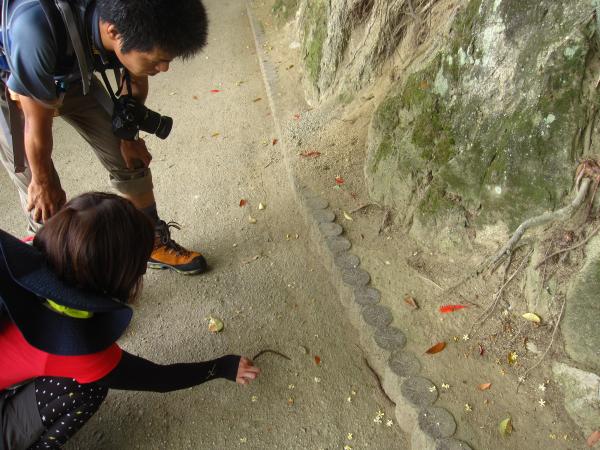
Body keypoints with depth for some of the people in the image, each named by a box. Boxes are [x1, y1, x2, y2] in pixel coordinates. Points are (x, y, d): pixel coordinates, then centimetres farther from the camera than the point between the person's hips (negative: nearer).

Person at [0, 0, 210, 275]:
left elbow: (135, 82, -6)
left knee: (131, 160, 2)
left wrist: (128, 135, 3)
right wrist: (43, 181, -13)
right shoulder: (37, 27, -44)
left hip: (73, 75, 4)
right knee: (43, 199, -7)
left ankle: (155, 243, 22)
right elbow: (38, 123, -28)